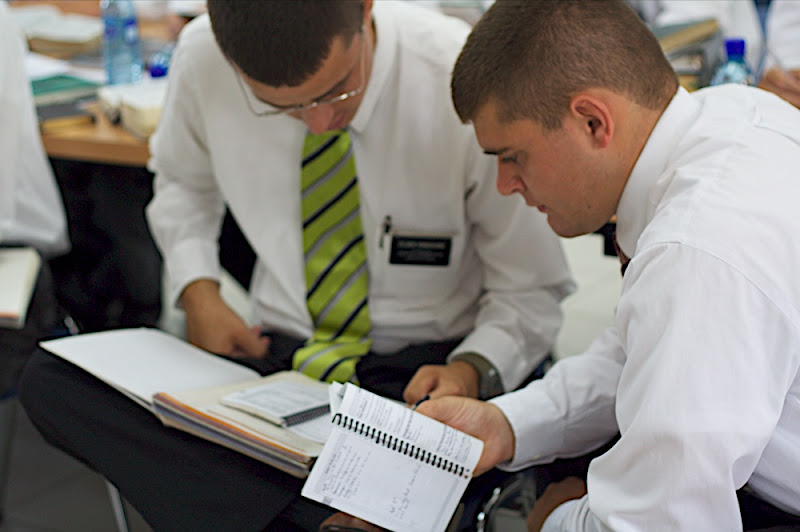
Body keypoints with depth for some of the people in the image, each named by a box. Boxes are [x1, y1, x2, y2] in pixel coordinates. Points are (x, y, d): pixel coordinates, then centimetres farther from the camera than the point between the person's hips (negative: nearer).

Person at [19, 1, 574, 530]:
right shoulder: (202, 56, -10)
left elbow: (533, 290, -8)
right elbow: (184, 177, 15)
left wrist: (472, 371, -27)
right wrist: (198, 290, -2)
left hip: (423, 368, -4)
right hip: (274, 351, 5)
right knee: (51, 380, -21)